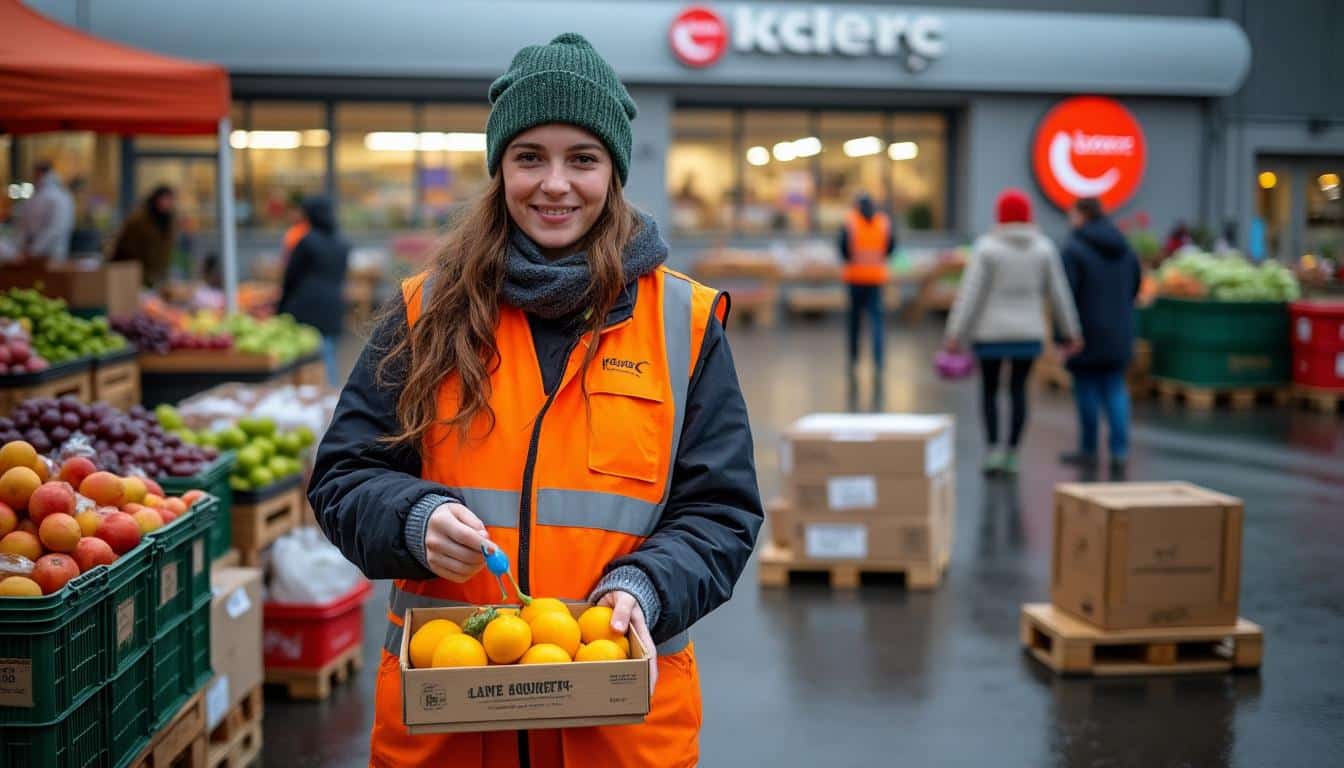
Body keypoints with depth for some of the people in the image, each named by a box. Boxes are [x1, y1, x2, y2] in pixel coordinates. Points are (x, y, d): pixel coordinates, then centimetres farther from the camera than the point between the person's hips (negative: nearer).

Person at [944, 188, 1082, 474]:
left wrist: (955, 335, -11)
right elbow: (1059, 293, 2)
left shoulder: (986, 246, -11)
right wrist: (1071, 332, 11)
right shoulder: (1043, 247, -1)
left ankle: (993, 451, 0)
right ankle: (1011, 455, 10)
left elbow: (970, 293, -13)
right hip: (1028, 333, 2)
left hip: (991, 333, -2)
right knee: (1018, 390, 14)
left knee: (989, 390, 12)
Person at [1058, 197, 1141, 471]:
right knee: (1115, 389, 10)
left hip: (1087, 333, -6)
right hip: (1118, 333, 6)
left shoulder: (1075, 248, -13)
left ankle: (1088, 450, 14)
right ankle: (1119, 451, 2)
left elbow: (1067, 293, -17)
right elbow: (1135, 284, 15)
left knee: (1087, 388, 5)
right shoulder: (1123, 247, 8)